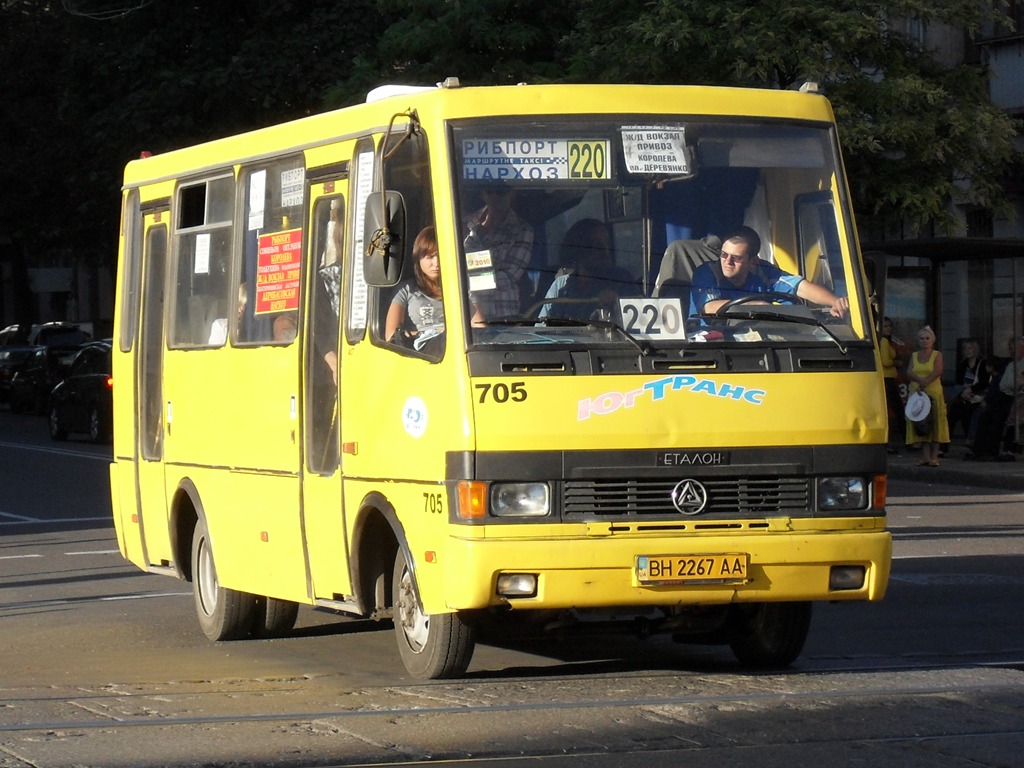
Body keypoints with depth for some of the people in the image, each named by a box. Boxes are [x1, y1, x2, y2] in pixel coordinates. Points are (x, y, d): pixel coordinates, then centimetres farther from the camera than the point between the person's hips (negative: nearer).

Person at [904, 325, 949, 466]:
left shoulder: (937, 355, 5)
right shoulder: (914, 356, 15)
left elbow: (937, 371, -10)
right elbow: (909, 372, 2)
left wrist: (926, 382, -22)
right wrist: (920, 380, -17)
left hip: (934, 392, -3)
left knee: (934, 424, -7)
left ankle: (934, 456, -7)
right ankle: (925, 456, 0)